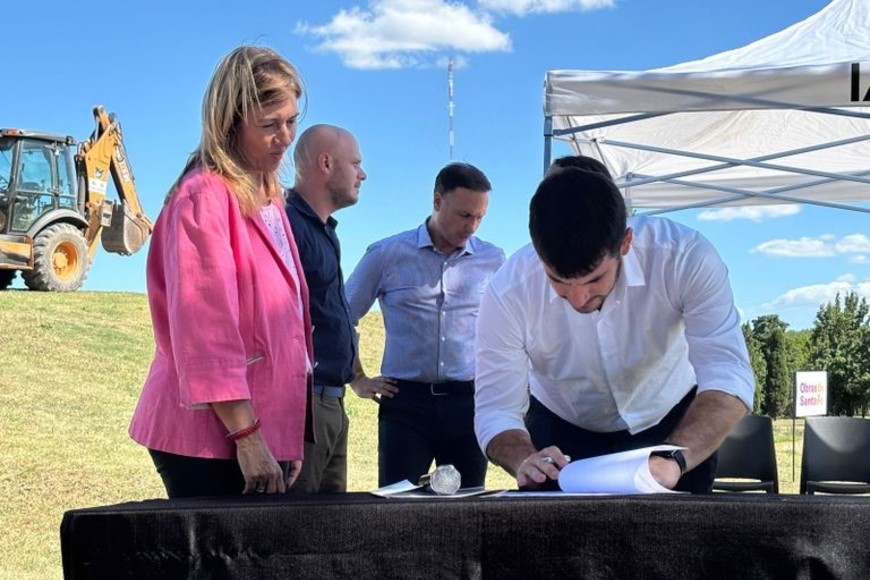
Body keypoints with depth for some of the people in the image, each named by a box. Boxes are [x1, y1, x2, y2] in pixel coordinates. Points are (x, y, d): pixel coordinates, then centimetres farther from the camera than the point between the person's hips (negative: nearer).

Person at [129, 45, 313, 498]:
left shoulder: (268, 198, 16)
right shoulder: (204, 198, -11)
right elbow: (205, 331, -17)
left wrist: (289, 442, 16)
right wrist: (247, 437, -19)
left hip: (264, 429, 8)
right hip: (213, 435, -8)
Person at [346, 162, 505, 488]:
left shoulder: (493, 261, 6)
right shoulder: (386, 255, 1)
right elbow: (342, 318, 9)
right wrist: (359, 381, 7)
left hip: (468, 400, 2)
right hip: (405, 400, -2)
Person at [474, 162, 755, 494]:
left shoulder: (685, 258, -31)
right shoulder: (507, 293, -28)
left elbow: (729, 379, -38)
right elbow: (495, 410, -23)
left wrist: (673, 461, -55)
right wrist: (526, 462, -45)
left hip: (672, 424, 0)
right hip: (561, 431, 1)